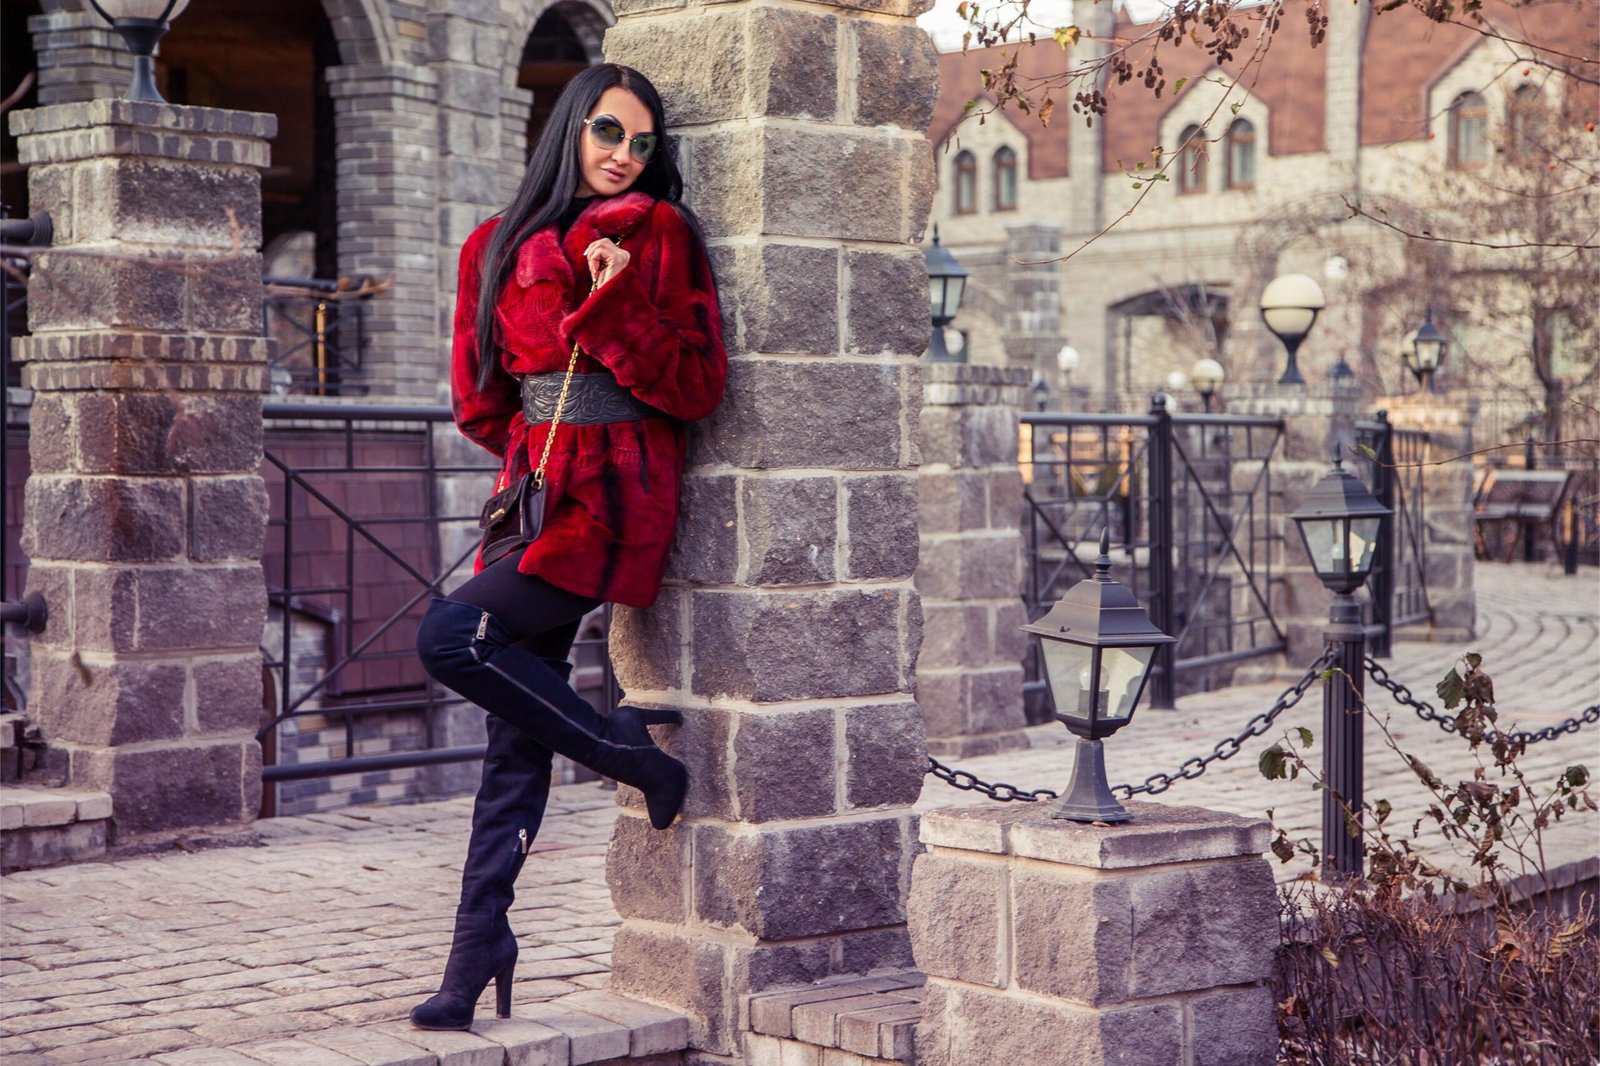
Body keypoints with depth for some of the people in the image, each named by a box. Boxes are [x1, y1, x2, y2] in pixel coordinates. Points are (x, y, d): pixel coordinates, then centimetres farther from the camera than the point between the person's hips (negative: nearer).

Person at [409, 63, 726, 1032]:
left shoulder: (660, 235, -1)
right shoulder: (502, 246, 14)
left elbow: (698, 388, -7)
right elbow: (480, 394, 21)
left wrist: (617, 306, -16)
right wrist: (531, 454, 13)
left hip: (613, 499, -5)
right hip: (536, 493, 5)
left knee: (451, 638, -21)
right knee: (520, 729, 3)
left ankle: (630, 750, -4)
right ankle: (480, 953, 8)